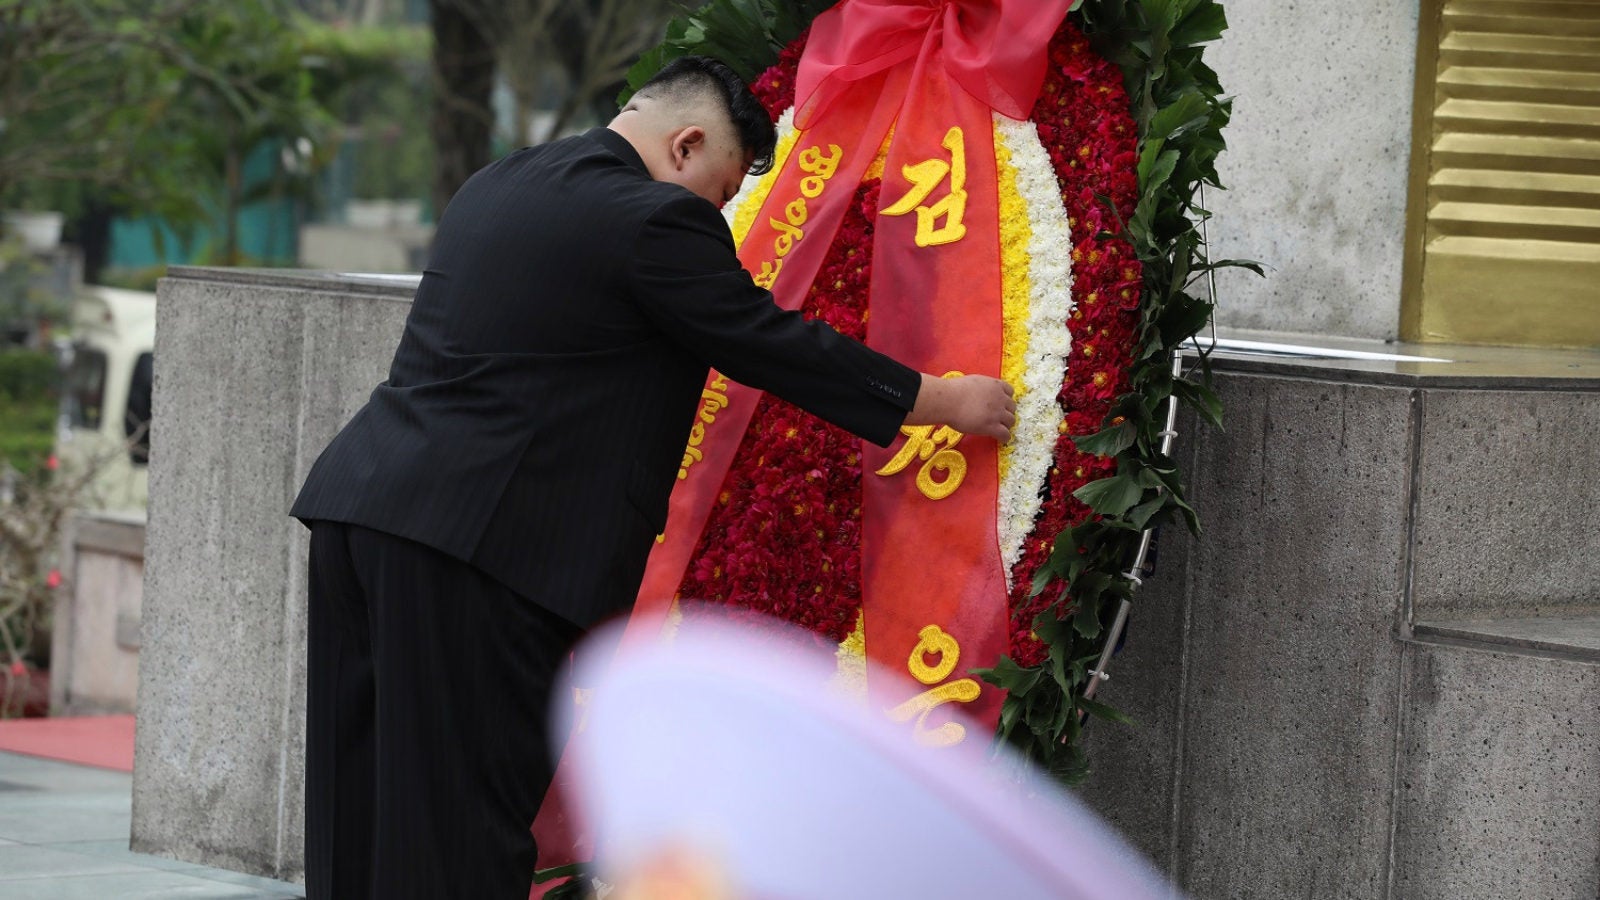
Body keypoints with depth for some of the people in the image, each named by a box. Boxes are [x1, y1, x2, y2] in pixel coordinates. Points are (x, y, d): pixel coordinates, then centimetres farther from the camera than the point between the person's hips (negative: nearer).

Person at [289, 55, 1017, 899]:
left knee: (359, 812, 11)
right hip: (471, 544, -9)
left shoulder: (495, 186, 20)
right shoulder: (655, 221, -8)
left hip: (356, 502, 9)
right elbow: (776, 347, -3)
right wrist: (949, 400, 9)